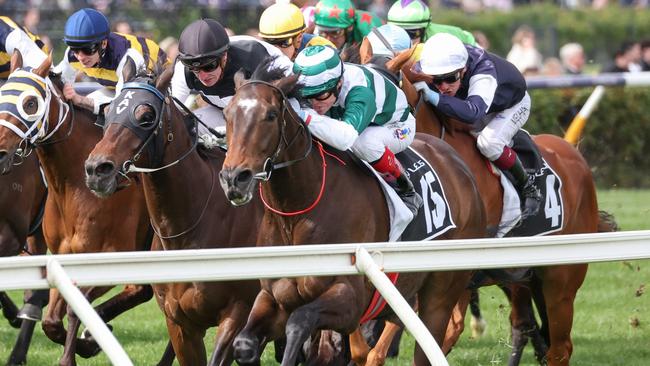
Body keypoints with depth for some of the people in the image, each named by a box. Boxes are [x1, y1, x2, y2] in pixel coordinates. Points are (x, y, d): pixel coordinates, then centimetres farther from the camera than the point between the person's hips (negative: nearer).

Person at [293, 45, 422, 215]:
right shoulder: (320, 83, -26)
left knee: (366, 142, -40)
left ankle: (406, 193, -17)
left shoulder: (360, 91, -45)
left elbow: (346, 137, -61)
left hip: (397, 127, -7)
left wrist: (307, 118, -70)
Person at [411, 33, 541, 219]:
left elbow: (472, 112, -65)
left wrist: (433, 97, -70)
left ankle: (527, 186, -9)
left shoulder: (483, 74, -48)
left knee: (488, 142, -30)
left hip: (513, 104, -7)